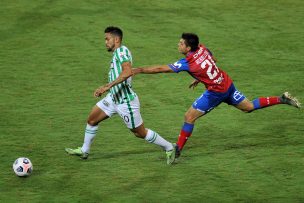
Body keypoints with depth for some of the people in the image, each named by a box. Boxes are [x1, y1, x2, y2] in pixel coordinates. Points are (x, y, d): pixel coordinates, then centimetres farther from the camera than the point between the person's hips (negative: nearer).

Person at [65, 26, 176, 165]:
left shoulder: (121, 51, -17)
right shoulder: (116, 53, 13)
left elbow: (128, 71, -33)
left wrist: (107, 86, -33)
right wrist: (106, 89, 21)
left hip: (126, 101, -10)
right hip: (114, 98, 10)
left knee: (140, 133, 2)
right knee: (92, 119, 9)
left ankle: (169, 148, 17)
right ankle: (84, 150, 23)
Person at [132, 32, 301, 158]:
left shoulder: (187, 63, -24)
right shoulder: (202, 49, -5)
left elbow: (160, 69, -24)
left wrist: (140, 70, -20)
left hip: (216, 92, -8)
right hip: (227, 84, 8)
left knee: (189, 117, -1)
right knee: (248, 107, 23)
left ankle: (177, 151, 4)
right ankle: (282, 99, 17)